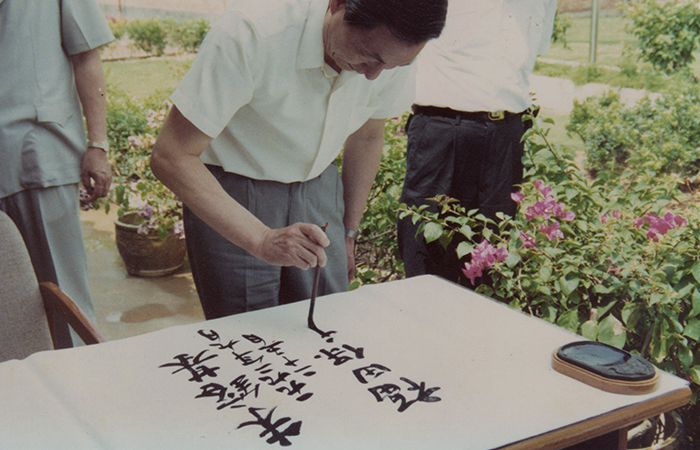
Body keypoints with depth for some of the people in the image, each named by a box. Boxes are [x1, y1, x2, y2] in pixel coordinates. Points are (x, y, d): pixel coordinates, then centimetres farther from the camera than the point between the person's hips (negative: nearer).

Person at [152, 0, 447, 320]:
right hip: (228, 195, -4)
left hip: (317, 187, 4)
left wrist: (348, 233, 14)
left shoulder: (393, 49, -13)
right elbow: (171, 157, -29)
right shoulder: (251, 33, -31)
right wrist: (261, 239, -38)